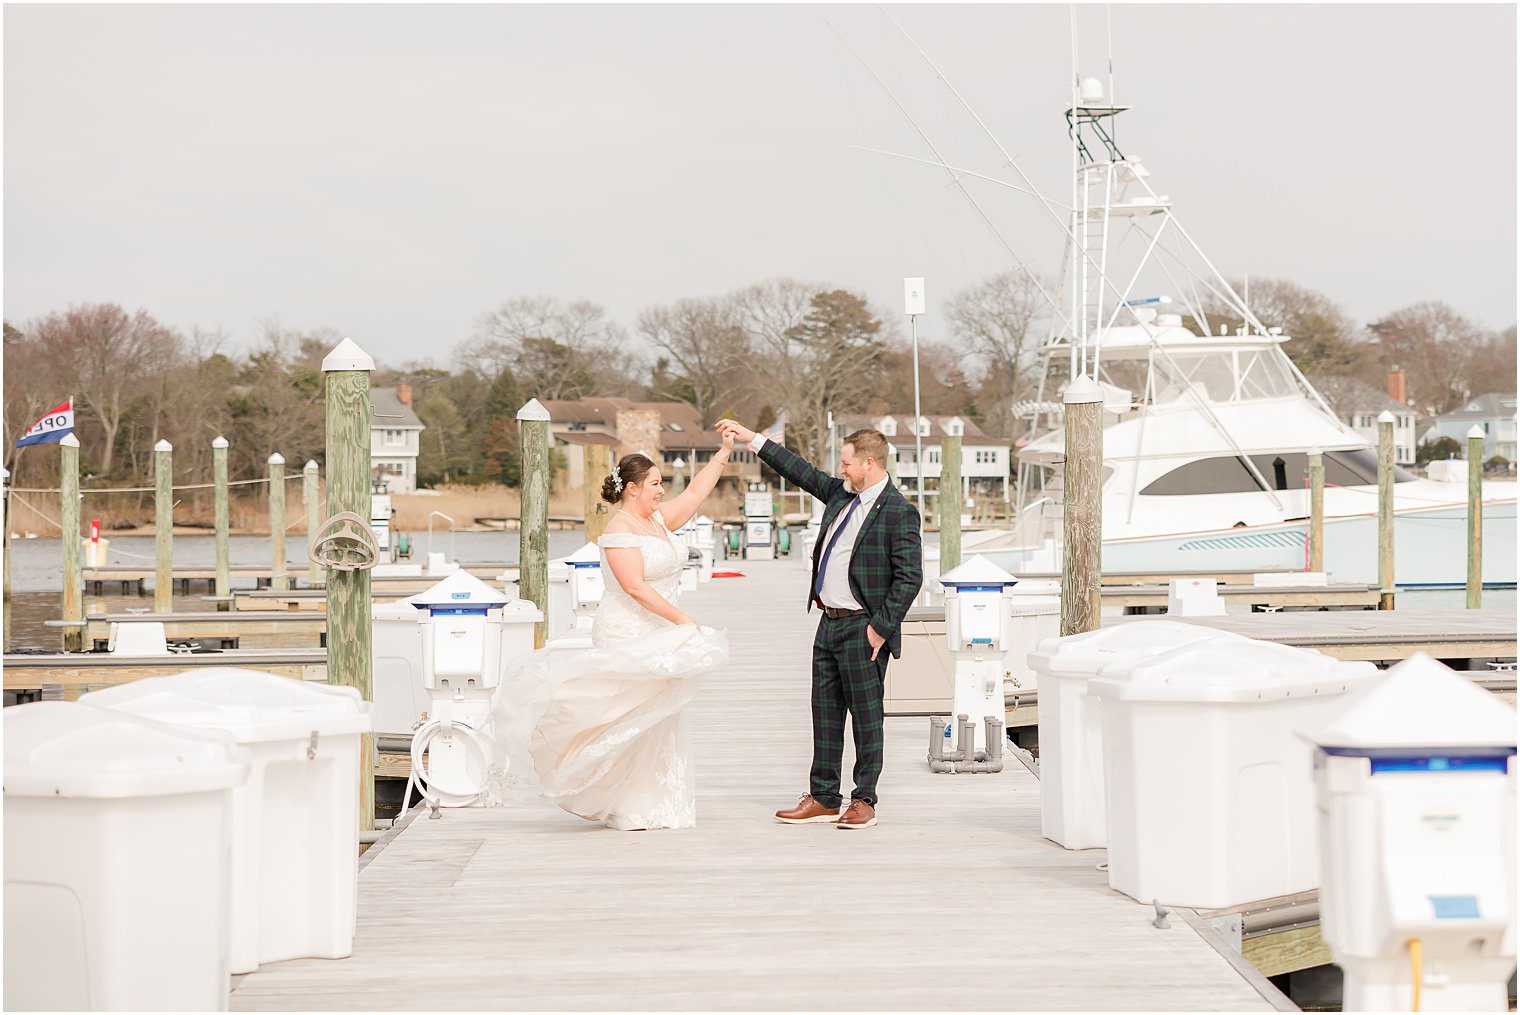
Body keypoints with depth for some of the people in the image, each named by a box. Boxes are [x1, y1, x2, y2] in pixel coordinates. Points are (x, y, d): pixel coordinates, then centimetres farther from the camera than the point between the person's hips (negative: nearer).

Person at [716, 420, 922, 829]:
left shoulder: (899, 512, -13)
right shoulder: (840, 493, 10)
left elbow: (910, 577, -16)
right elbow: (802, 472, 22)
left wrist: (881, 627, -16)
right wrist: (751, 438, 21)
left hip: (864, 629, -8)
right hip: (829, 622, 8)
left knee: (866, 715, 1)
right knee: (825, 714, 11)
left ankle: (864, 801, 10)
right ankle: (823, 799, 19)